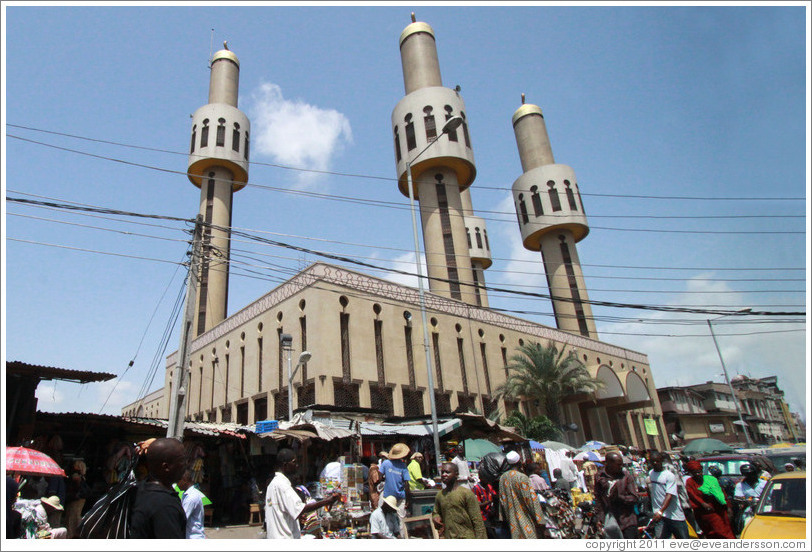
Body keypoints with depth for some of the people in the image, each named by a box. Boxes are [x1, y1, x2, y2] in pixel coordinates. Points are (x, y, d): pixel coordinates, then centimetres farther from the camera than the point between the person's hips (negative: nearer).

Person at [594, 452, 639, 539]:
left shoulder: (627, 476, -1)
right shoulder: (600, 477, 2)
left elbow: (635, 498, -2)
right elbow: (597, 499, 8)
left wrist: (619, 497, -16)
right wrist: (599, 517, 3)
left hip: (626, 515, 0)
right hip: (609, 513, 1)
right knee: (611, 528, -23)